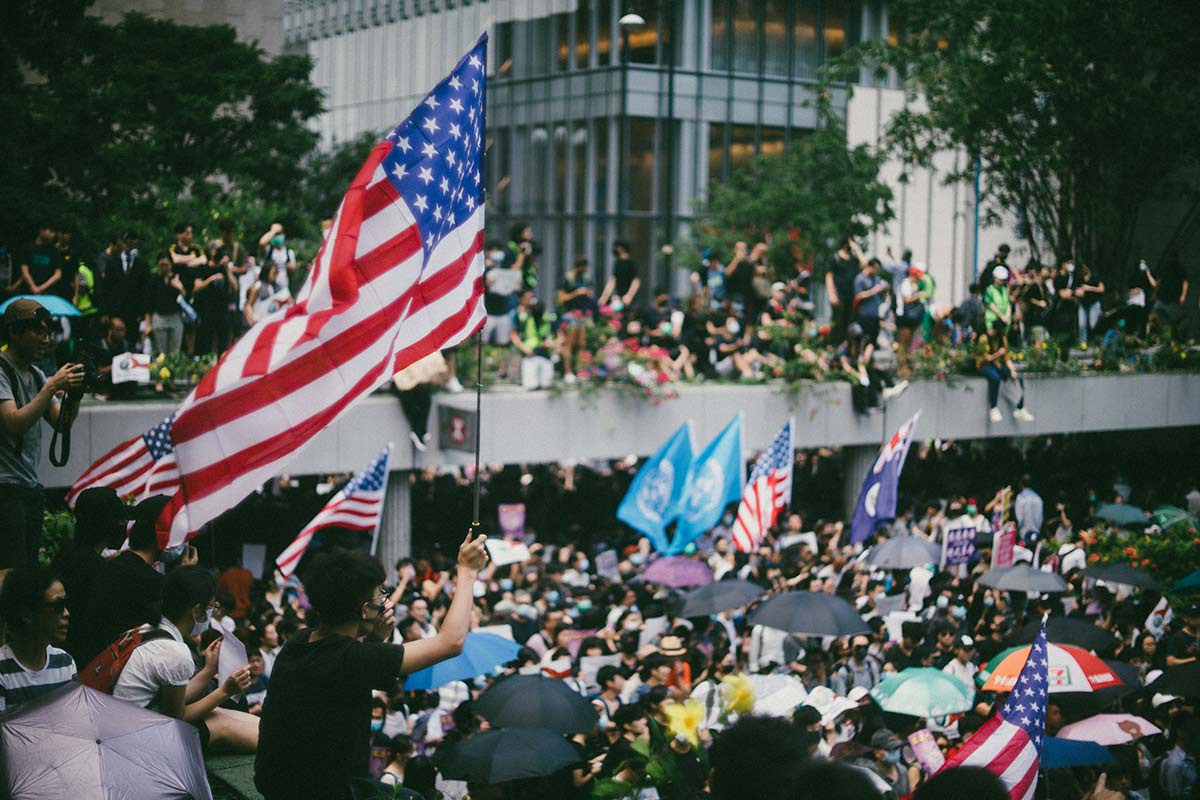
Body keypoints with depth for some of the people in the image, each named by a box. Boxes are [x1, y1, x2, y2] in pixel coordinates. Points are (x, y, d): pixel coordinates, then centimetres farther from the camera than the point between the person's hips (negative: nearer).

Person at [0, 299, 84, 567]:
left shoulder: (36, 375, 16)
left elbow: (61, 422, 12)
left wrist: (75, 392, -6)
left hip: (31, 488, 8)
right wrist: (52, 387, -20)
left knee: (30, 566, 4)